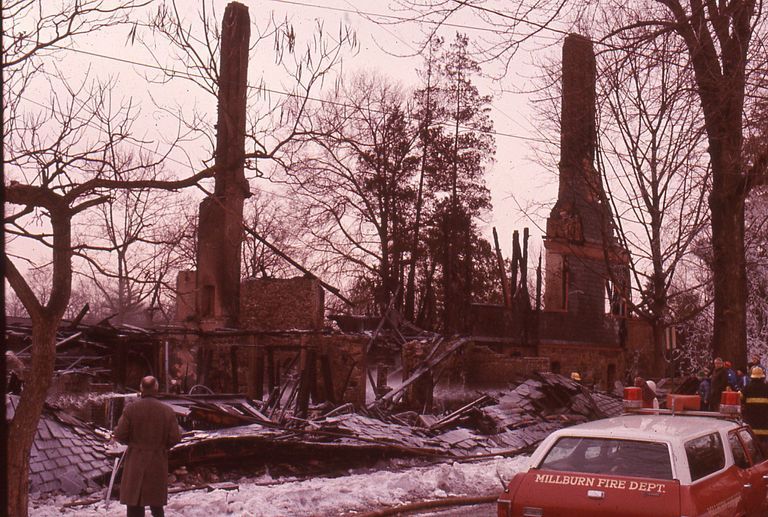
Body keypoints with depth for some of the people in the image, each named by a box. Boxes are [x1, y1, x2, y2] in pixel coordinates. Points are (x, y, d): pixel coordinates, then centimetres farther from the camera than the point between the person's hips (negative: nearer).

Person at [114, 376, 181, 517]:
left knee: (135, 505, 5)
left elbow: (120, 435, -8)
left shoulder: (130, 409, -9)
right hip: (158, 462, 1)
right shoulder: (167, 411, -5)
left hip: (136, 461, -1)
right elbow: (175, 438, -5)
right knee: (157, 504, 15)